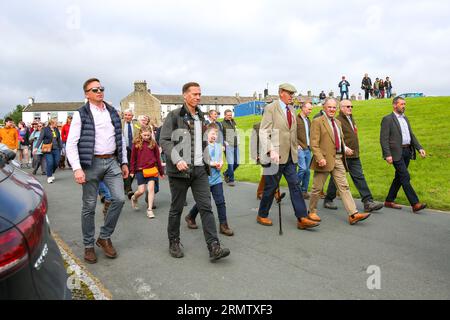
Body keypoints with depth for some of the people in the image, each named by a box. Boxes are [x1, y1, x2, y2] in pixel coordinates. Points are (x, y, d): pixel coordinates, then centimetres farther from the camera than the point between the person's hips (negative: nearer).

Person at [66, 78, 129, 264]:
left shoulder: (113, 112, 12)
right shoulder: (81, 114, -3)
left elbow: (121, 139, 17)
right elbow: (71, 144, -8)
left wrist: (124, 162, 12)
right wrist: (77, 168, -17)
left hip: (112, 162, 4)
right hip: (91, 163, -4)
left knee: (119, 199, -6)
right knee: (89, 206, 4)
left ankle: (105, 237, 14)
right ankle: (88, 245, 20)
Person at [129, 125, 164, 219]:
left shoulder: (153, 143, 2)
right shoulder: (136, 144, 0)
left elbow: (158, 158, 6)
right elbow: (133, 158, 4)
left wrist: (161, 171, 8)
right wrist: (132, 171, 2)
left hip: (152, 169, 1)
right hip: (140, 170, -1)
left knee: (151, 188, -5)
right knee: (141, 190, 1)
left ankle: (150, 210, 4)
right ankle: (134, 198, 36)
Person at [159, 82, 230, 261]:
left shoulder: (201, 117, 15)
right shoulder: (174, 115, -4)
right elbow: (164, 140, -10)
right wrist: (177, 160, -23)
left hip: (200, 169, 5)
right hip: (180, 170, -5)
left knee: (206, 207, -2)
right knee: (177, 208, 8)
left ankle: (214, 247, -2)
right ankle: (174, 243, 26)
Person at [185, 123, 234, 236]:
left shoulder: (218, 146, 7)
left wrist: (220, 164, -6)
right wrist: (211, 164, -20)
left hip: (216, 178, 4)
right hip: (205, 179, -4)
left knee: (220, 201, 0)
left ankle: (223, 225, 8)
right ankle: (190, 217, 37)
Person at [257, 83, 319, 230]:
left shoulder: (291, 110, 14)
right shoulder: (271, 108, -7)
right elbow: (264, 132, -15)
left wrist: (295, 149, 13)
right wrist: (270, 151, -24)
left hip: (290, 156, 6)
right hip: (276, 155, -6)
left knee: (295, 185, 2)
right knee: (271, 186, 3)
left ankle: (302, 218, 3)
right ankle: (262, 215, 20)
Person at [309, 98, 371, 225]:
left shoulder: (338, 122, 18)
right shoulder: (317, 122, -7)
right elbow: (314, 143, -14)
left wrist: (345, 148, 10)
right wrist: (320, 158, -23)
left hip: (338, 159, 7)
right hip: (325, 159, -7)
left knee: (344, 187, 3)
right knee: (317, 188, 4)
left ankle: (353, 214, 2)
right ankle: (312, 212, 21)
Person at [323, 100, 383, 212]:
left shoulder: (351, 119, 18)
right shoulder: (338, 120, -11)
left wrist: (355, 150, 19)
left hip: (354, 156, 8)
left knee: (359, 177, 3)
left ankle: (368, 203, 2)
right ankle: (328, 200, 18)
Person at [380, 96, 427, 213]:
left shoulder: (405, 118, 18)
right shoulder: (387, 119, -6)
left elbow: (411, 135, 20)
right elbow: (383, 139, -12)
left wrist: (420, 148, 7)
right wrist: (387, 155, -19)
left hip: (407, 152, 8)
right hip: (397, 153, -8)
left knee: (399, 177, 11)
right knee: (405, 177, -10)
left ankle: (389, 201, 21)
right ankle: (415, 204, -8)